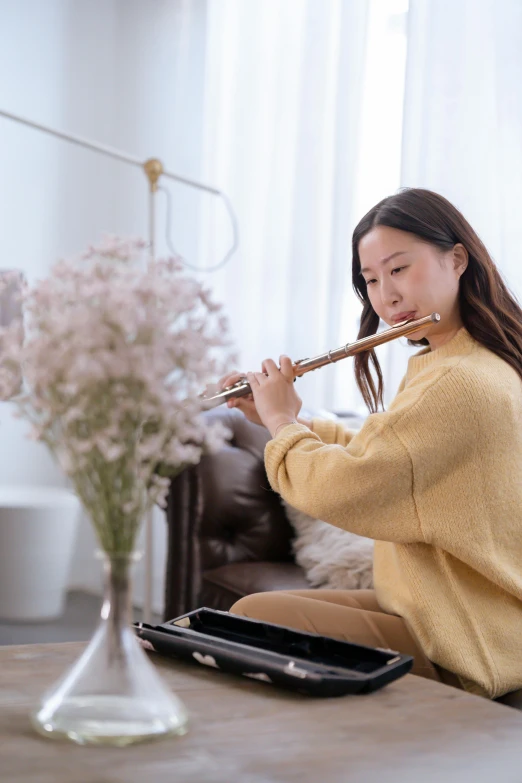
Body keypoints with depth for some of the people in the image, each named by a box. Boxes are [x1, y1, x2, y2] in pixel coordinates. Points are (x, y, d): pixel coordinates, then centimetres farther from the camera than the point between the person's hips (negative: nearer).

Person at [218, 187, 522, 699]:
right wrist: (275, 418, 9)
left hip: (457, 656, -10)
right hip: (430, 606, 10)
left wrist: (282, 422, -8)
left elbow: (332, 490, -27)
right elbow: (366, 451, 19)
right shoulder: (443, 366, 9)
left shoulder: (461, 384, -25)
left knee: (250, 618, -15)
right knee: (261, 606, 12)